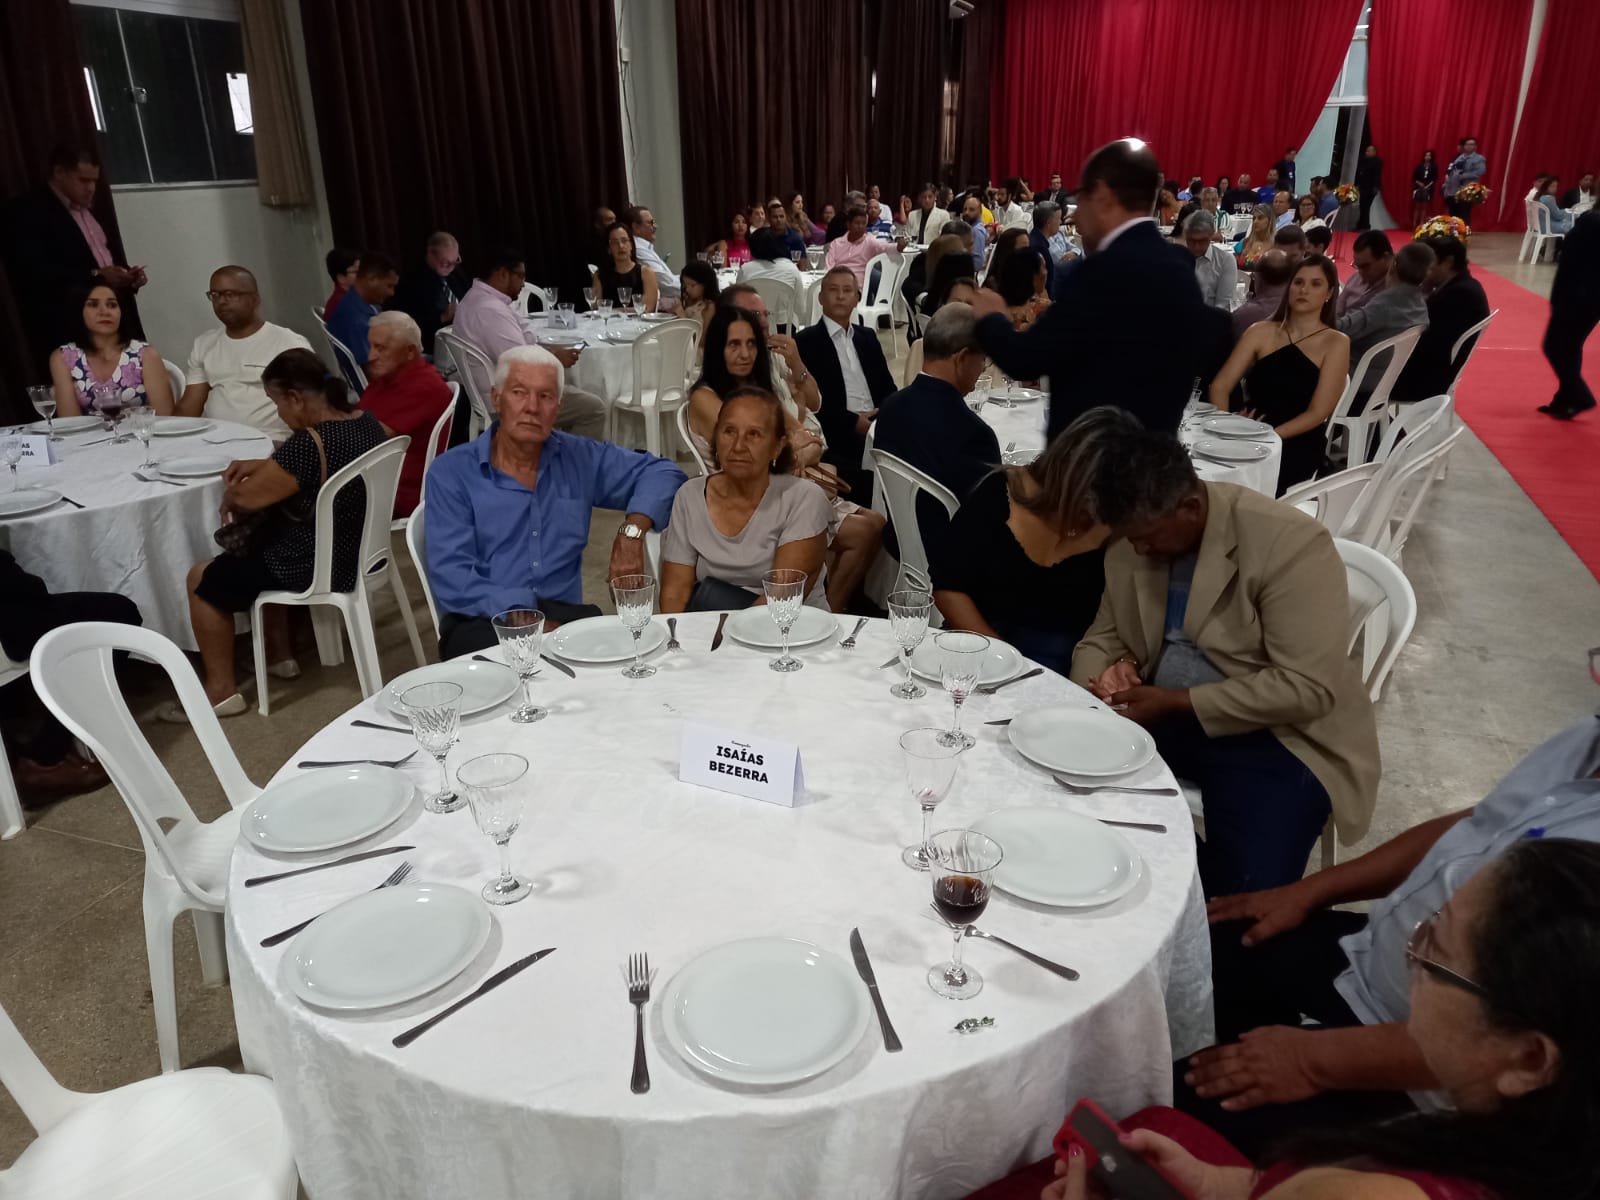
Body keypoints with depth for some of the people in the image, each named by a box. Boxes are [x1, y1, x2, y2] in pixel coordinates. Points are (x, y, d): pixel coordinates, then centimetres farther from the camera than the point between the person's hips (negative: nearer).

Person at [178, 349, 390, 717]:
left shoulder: (308, 444, -29)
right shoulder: (367, 422, -2)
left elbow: (245, 499, -17)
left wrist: (229, 495, 5)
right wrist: (263, 466, 8)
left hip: (317, 569, -9)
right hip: (359, 552, 9)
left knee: (202, 578, 10)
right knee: (254, 550, 31)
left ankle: (222, 691, 18)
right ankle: (279, 656, 37)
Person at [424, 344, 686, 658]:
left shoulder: (579, 459, 14)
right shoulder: (450, 473, 3)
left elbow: (660, 472, 21)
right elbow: (451, 577, -7)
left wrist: (632, 531, 1)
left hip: (563, 613, 5)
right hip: (481, 621, -4)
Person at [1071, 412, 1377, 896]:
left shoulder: (1291, 543, -20)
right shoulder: (1130, 541, -1)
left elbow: (1307, 688, -24)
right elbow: (1105, 638, 8)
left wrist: (1178, 702, -25)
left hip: (1275, 733, -5)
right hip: (1160, 716, 6)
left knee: (1244, 887, -27)